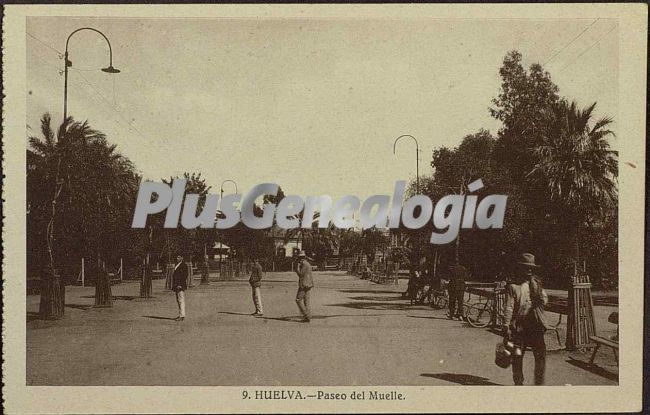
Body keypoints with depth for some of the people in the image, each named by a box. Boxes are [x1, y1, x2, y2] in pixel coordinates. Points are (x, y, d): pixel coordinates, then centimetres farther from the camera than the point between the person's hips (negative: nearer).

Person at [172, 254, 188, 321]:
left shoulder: (184, 265, -9)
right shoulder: (176, 265, 19)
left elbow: (184, 276, -15)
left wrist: (180, 285, -20)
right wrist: (173, 285, 18)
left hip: (180, 286, -10)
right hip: (176, 286, 10)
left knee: (181, 300, -12)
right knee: (178, 301, 11)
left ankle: (182, 316, -14)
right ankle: (180, 315, 15)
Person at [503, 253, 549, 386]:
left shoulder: (536, 284, 12)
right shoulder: (513, 286, 1)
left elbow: (544, 301, 0)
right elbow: (509, 307, -4)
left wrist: (535, 285, -9)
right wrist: (506, 326, -11)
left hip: (536, 326, 2)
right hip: (519, 326, -2)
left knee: (541, 356, -3)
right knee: (517, 357, 4)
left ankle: (539, 384, 9)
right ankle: (518, 384, 18)